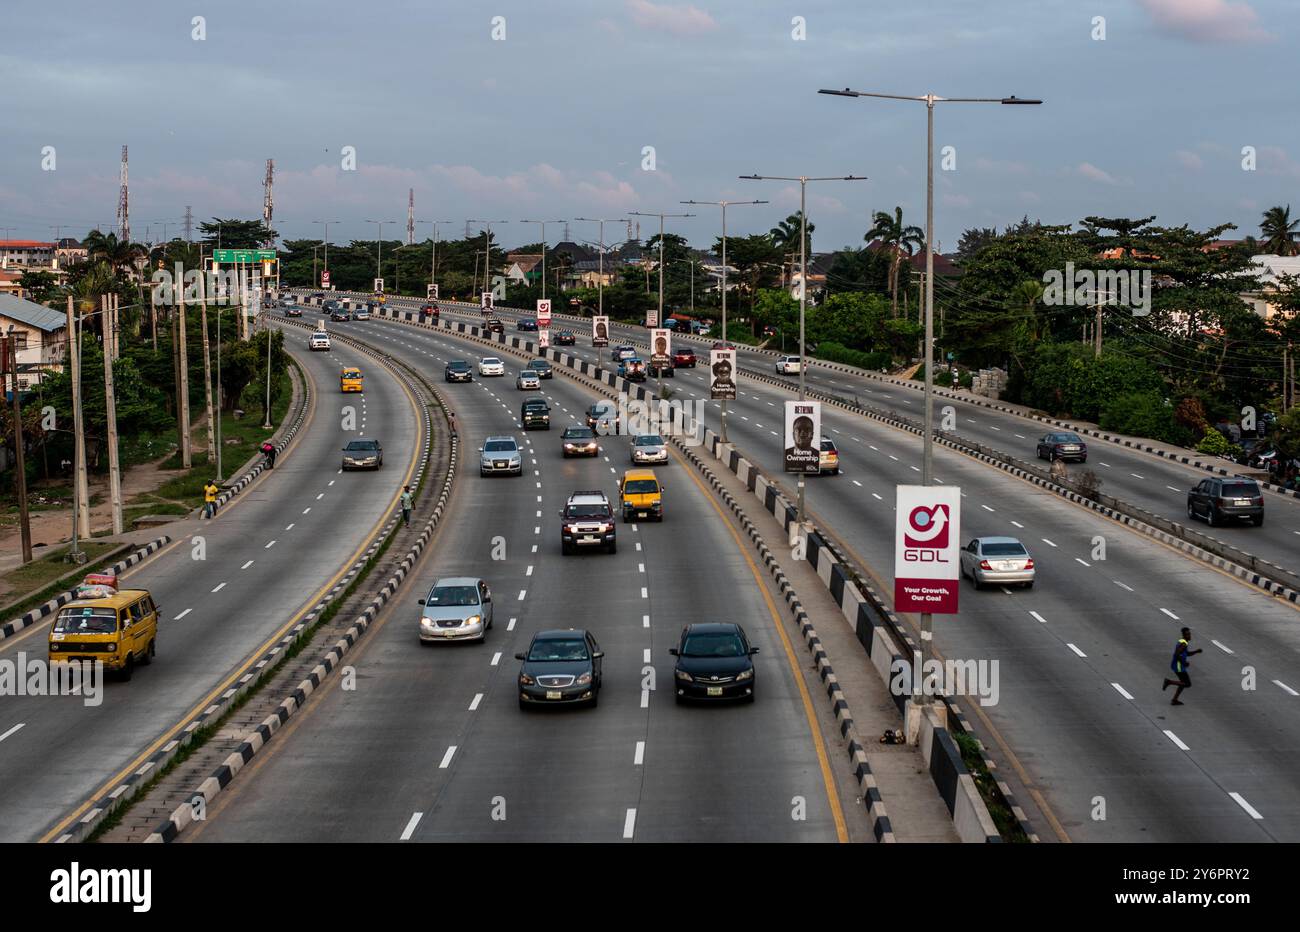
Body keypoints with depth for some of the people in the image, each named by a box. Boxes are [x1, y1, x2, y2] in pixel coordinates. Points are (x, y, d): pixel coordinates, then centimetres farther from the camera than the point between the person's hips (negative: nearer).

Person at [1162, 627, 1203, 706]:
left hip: (1177, 666, 10)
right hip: (1179, 667, -10)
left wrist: (1196, 651, 12)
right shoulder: (1183, 644, -18)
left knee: (1184, 683, 20)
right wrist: (1184, 663, -18)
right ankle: (1169, 681, -3)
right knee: (1188, 684, -4)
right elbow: (1176, 655, -28)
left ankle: (1174, 700, 19)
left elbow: (1187, 653, 26)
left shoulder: (1181, 642, 13)